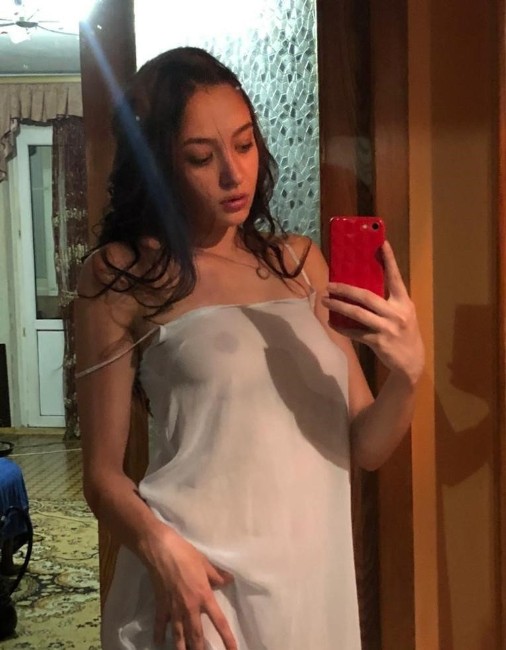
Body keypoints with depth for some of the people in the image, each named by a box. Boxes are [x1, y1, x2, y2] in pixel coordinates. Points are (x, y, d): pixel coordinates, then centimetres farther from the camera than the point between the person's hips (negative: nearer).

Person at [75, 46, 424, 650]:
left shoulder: (299, 262, 5)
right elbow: (103, 473, -4)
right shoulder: (121, 276, -7)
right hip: (200, 580, -4)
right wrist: (161, 549, -22)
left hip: (315, 573, 5)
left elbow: (364, 448, 6)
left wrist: (407, 370, -13)